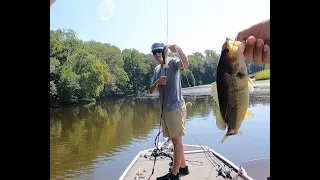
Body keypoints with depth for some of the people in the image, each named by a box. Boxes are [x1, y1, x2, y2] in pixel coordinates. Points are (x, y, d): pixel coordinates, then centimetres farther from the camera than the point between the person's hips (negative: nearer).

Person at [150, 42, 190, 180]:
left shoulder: (173, 62, -5)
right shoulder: (156, 69, 15)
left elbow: (185, 64, -29)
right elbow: (152, 91, 10)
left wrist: (178, 49, -44)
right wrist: (157, 82, -11)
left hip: (176, 107, -8)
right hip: (164, 109, 8)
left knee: (177, 140, 0)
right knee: (174, 140, 15)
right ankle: (183, 168, 29)